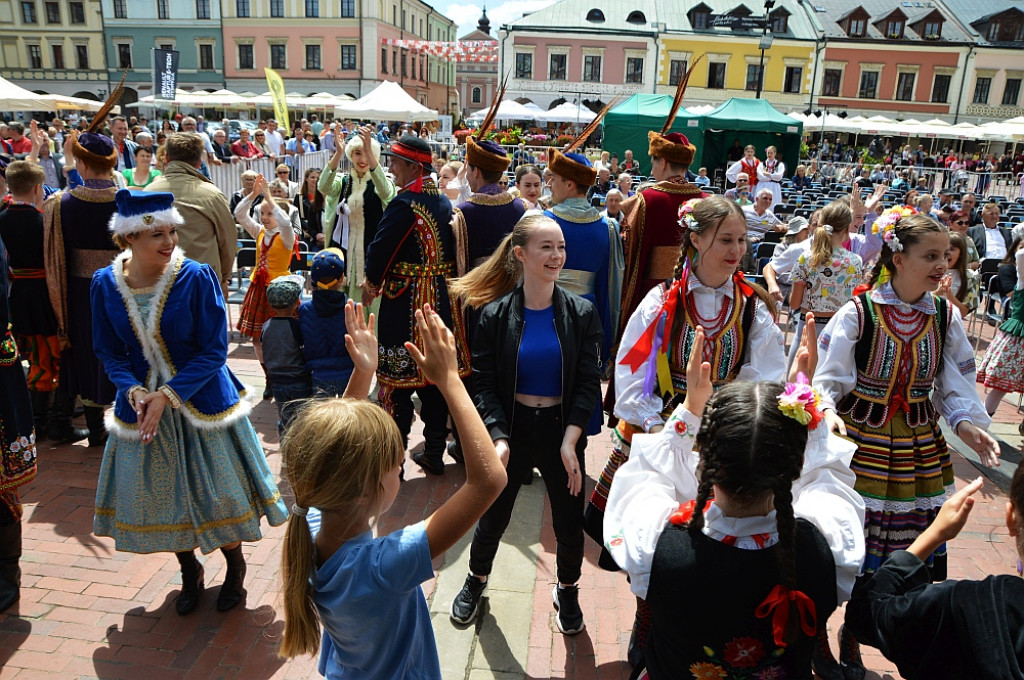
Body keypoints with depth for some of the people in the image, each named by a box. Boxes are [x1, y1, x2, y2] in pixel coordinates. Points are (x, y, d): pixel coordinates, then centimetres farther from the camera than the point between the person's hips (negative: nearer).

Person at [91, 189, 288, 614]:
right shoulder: (105, 284, -7)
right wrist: (134, 391, -17)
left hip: (202, 400, -3)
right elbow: (109, 352, 0)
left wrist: (168, 395, -23)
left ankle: (235, 567, 36)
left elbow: (214, 351, -17)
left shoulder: (196, 277, -18)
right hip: (141, 402, 4)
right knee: (160, 496, 16)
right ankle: (189, 572, 42)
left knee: (216, 491, 7)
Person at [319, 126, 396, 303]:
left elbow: (385, 191, -25)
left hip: (370, 250, -2)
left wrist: (369, 150, -36)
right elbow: (323, 187, -16)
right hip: (343, 249, 2)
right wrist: (338, 153, -31)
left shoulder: (378, 183, 1)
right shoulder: (342, 181, 7)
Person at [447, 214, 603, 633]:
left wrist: (570, 441, -16)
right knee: (492, 517, 16)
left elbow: (589, 383, -6)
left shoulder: (581, 313, -7)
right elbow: (484, 383, -7)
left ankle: (567, 590, 43)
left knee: (570, 522, 13)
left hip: (562, 429, 1)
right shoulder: (495, 314, -8)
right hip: (511, 427, 0)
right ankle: (476, 579, 46)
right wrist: (498, 437, -19)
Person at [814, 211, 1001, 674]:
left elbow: (957, 384, 7)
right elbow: (827, 379, -9)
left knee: (914, 548, 8)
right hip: (861, 445, -4)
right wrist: (827, 411, -29)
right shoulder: (858, 313, -11)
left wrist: (966, 421, -12)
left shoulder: (945, 317, 2)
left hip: (920, 451, 4)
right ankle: (849, 635, 29)